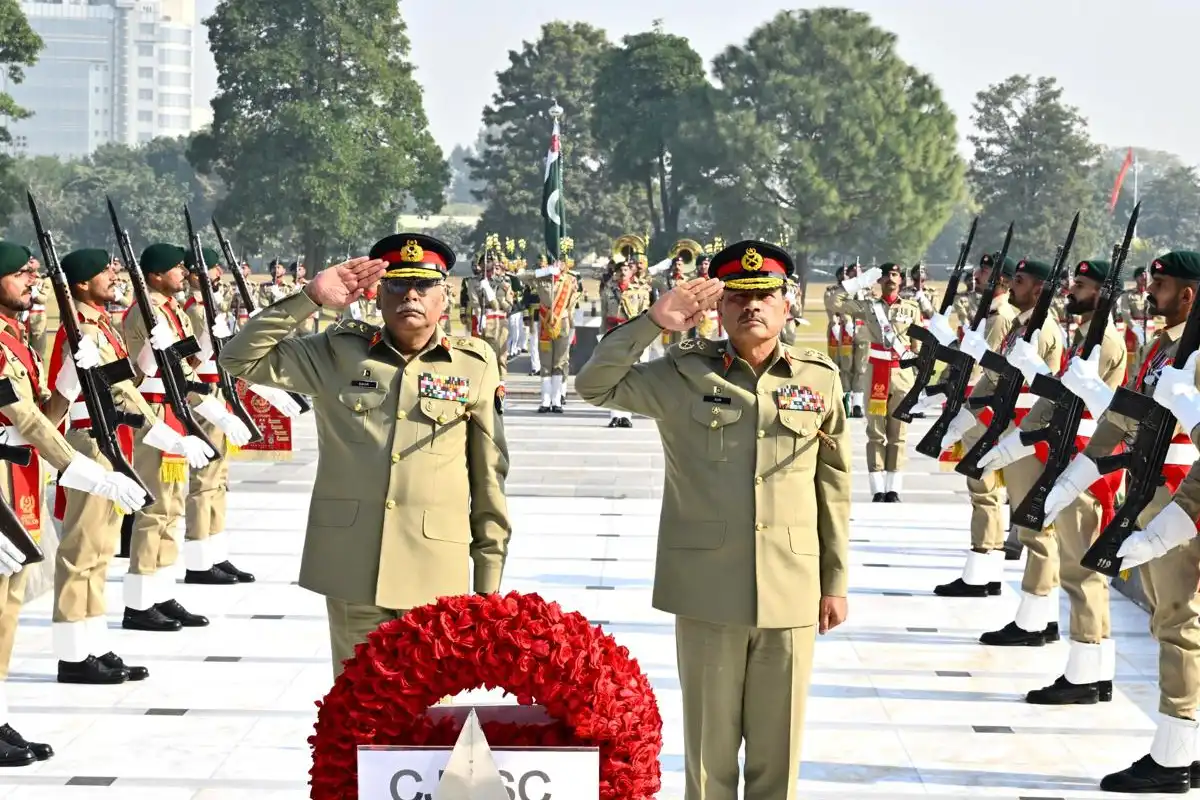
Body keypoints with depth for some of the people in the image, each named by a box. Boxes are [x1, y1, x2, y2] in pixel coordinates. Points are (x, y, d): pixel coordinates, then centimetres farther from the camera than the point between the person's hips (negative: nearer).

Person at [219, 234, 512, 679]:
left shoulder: (475, 365, 3)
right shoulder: (338, 353, 5)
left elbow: (489, 475, 6)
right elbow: (241, 358, 2)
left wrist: (489, 577, 6)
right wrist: (311, 299, -7)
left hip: (434, 574, -1)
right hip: (351, 568, 1)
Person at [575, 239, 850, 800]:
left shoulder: (820, 379, 4)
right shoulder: (685, 374, 1)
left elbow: (834, 486, 8)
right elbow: (595, 385, -6)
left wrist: (836, 582, 9)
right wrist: (653, 323, -16)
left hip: (792, 593, 1)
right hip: (708, 591, -1)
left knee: (778, 749, 9)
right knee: (709, 745, 8)